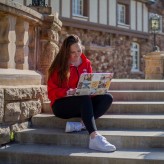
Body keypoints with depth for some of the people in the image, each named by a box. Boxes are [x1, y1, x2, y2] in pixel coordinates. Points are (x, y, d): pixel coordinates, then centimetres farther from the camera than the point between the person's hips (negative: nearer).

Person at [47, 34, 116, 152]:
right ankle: (94, 137, -51)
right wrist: (69, 92, -25)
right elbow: (52, 91, -7)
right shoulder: (59, 66, -4)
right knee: (85, 99, -36)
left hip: (82, 105, 5)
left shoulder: (86, 63, 8)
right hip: (61, 105, -5)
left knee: (107, 98, -20)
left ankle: (80, 125, -34)